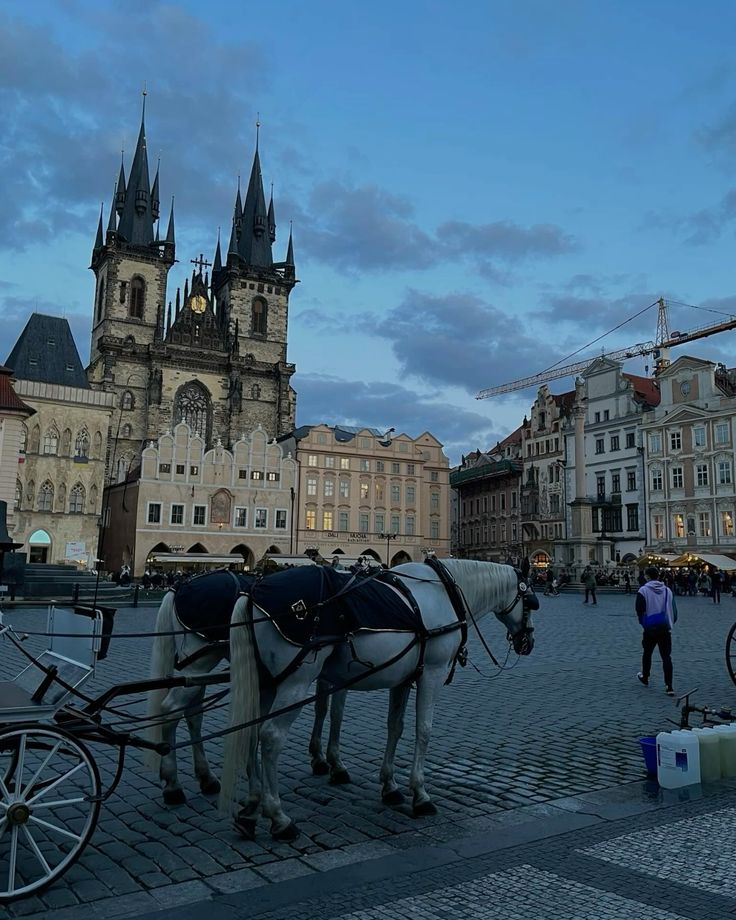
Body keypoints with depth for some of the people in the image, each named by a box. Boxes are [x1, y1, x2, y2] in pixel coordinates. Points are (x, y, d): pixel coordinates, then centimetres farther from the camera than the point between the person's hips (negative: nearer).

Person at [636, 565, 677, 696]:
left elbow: (640, 610, -9)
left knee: (647, 653, 18)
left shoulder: (643, 590, -9)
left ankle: (645, 678, 35)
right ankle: (669, 687, -4)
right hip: (666, 629, 3)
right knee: (666, 657, 2)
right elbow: (674, 610, 8)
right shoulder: (667, 590, 4)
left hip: (650, 628, -3)